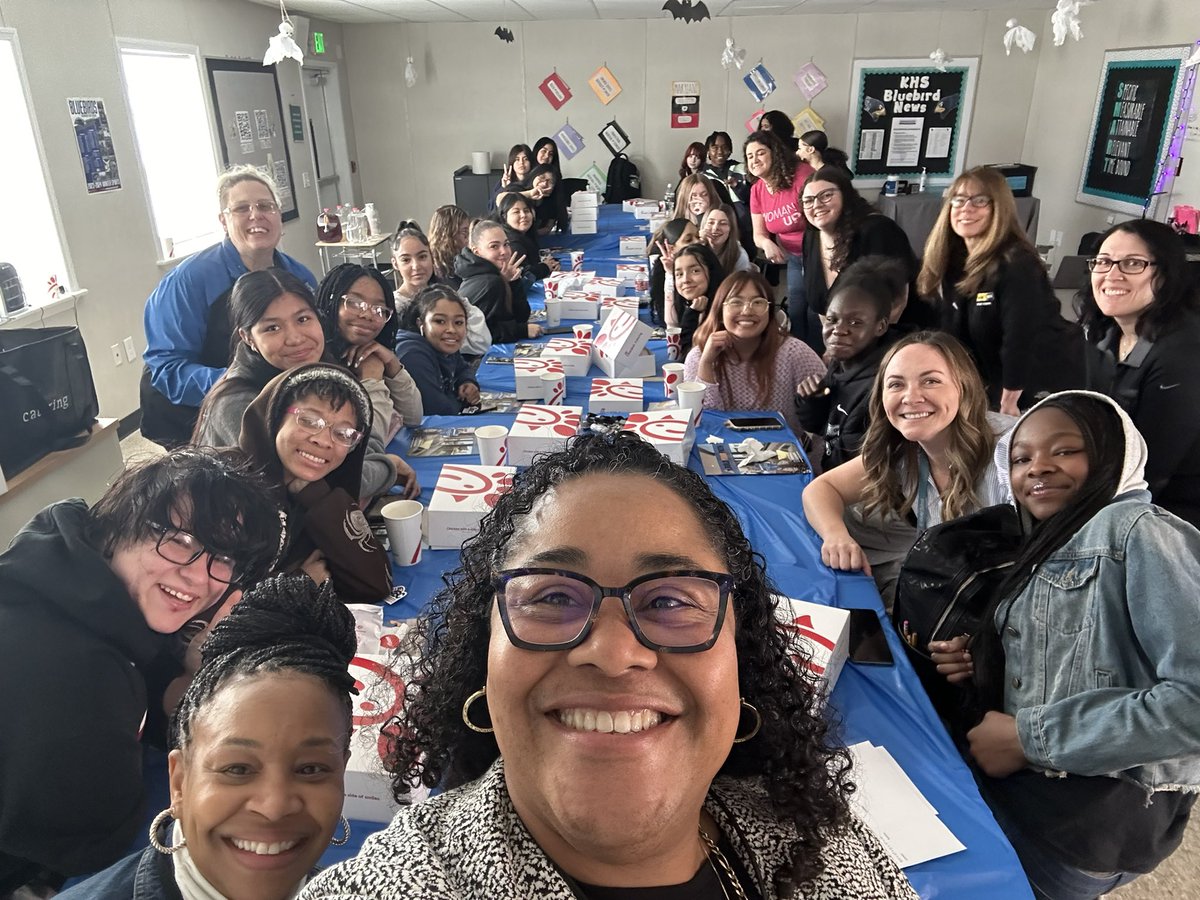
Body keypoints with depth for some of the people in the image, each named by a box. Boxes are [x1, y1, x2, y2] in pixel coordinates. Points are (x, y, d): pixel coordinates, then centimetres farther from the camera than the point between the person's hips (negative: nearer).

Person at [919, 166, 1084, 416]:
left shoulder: (1017, 265, -25)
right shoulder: (953, 261, -1)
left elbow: (1020, 337, -27)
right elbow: (953, 330, 1)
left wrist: (1009, 402, -22)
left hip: (1047, 386, -7)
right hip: (996, 382, 7)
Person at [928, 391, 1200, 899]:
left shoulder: (1141, 531, -13)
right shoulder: (1045, 552, 14)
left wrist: (1028, 737, -19)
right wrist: (976, 668, 0)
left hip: (1092, 809, -8)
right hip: (1020, 781, 8)